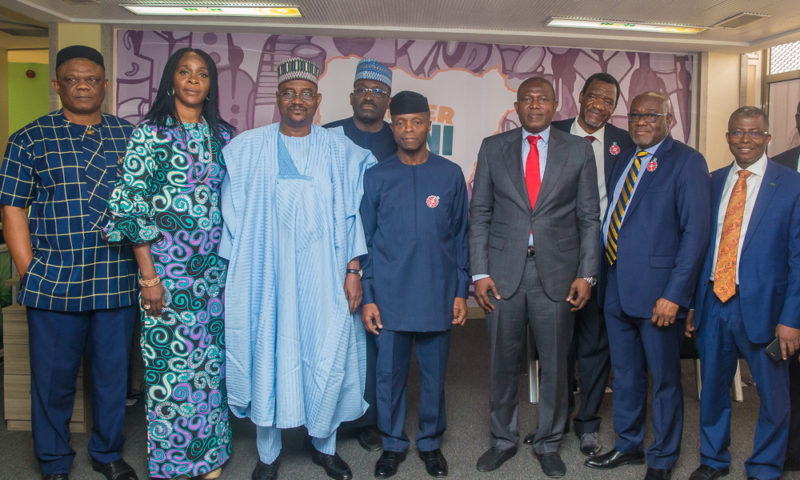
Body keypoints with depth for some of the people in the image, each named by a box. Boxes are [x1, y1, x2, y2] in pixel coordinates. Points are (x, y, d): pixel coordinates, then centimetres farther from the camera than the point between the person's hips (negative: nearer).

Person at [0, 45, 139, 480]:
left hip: (117, 283, 2)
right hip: (52, 283, -1)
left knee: (113, 372, 12)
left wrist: (143, 265, 2)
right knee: (53, 377, 10)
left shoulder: (129, 136, 8)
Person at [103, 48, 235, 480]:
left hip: (215, 268, 4)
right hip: (166, 267, -3)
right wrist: (149, 276, -11)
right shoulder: (149, 133, -3)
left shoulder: (224, 135, 9)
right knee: (169, 360, 3)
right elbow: (131, 206, -7)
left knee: (211, 360, 10)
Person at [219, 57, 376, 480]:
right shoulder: (247, 148, 6)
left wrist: (353, 271, -2)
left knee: (328, 360, 3)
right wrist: (232, 275, 3)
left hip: (323, 278, 1)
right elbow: (232, 216, 7)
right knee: (267, 358, 5)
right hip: (265, 277, 0)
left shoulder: (341, 151, 6)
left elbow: (353, 217, 5)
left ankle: (324, 445, 28)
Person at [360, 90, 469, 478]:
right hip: (391, 296, 0)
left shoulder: (450, 174, 4)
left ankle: (431, 442, 30)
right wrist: (368, 297, 0)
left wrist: (461, 291, 3)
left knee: (434, 374, 10)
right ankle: (393, 443, 28)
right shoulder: (377, 177, 3)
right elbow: (366, 240, 5)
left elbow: (460, 237, 7)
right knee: (390, 374, 8)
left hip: (437, 296, 0)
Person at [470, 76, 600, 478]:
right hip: (503, 272, 0)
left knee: (555, 364, 9)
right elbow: (479, 214, 4)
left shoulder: (578, 150, 5)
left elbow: (589, 218, 5)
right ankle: (503, 440, 29)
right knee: (503, 362, 10)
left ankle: (548, 444, 28)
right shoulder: (493, 148, 6)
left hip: (556, 274, 0)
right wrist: (479, 272, -3)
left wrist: (587, 274, -3)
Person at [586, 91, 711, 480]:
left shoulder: (687, 162, -8)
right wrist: (603, 277, 7)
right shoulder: (624, 160, 13)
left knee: (664, 379, 9)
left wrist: (674, 294, -19)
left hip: (657, 292, -6)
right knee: (624, 373, 18)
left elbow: (696, 232, -14)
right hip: (617, 287, 7)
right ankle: (628, 445, 36)